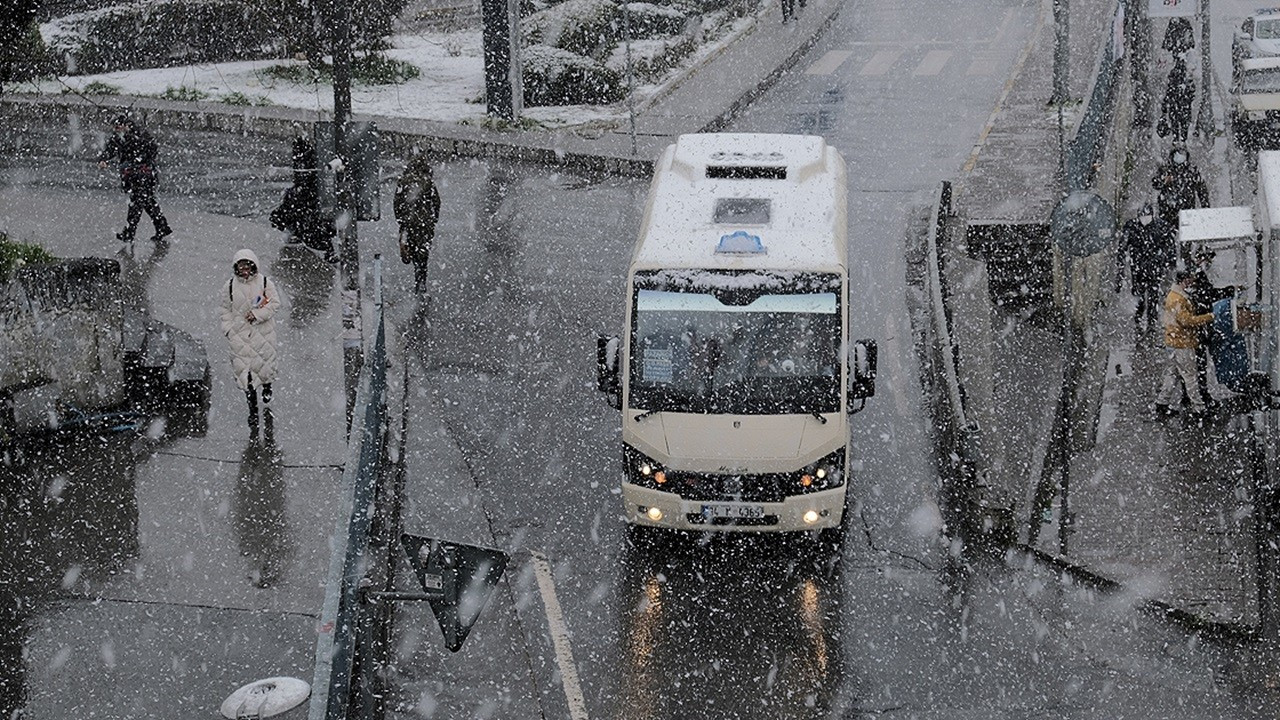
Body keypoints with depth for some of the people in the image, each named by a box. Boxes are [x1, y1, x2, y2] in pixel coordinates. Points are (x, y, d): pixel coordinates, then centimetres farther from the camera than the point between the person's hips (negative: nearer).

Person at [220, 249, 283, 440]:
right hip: (240, 334, 1)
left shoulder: (265, 282, -1)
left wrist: (257, 314, -13)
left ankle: (267, 404, 19)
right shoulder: (230, 286, 5)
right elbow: (226, 310, 12)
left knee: (265, 371, 3)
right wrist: (227, 328, 0)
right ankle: (253, 413, 9)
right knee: (246, 375, 0)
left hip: (263, 332, -1)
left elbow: (275, 303, -3)